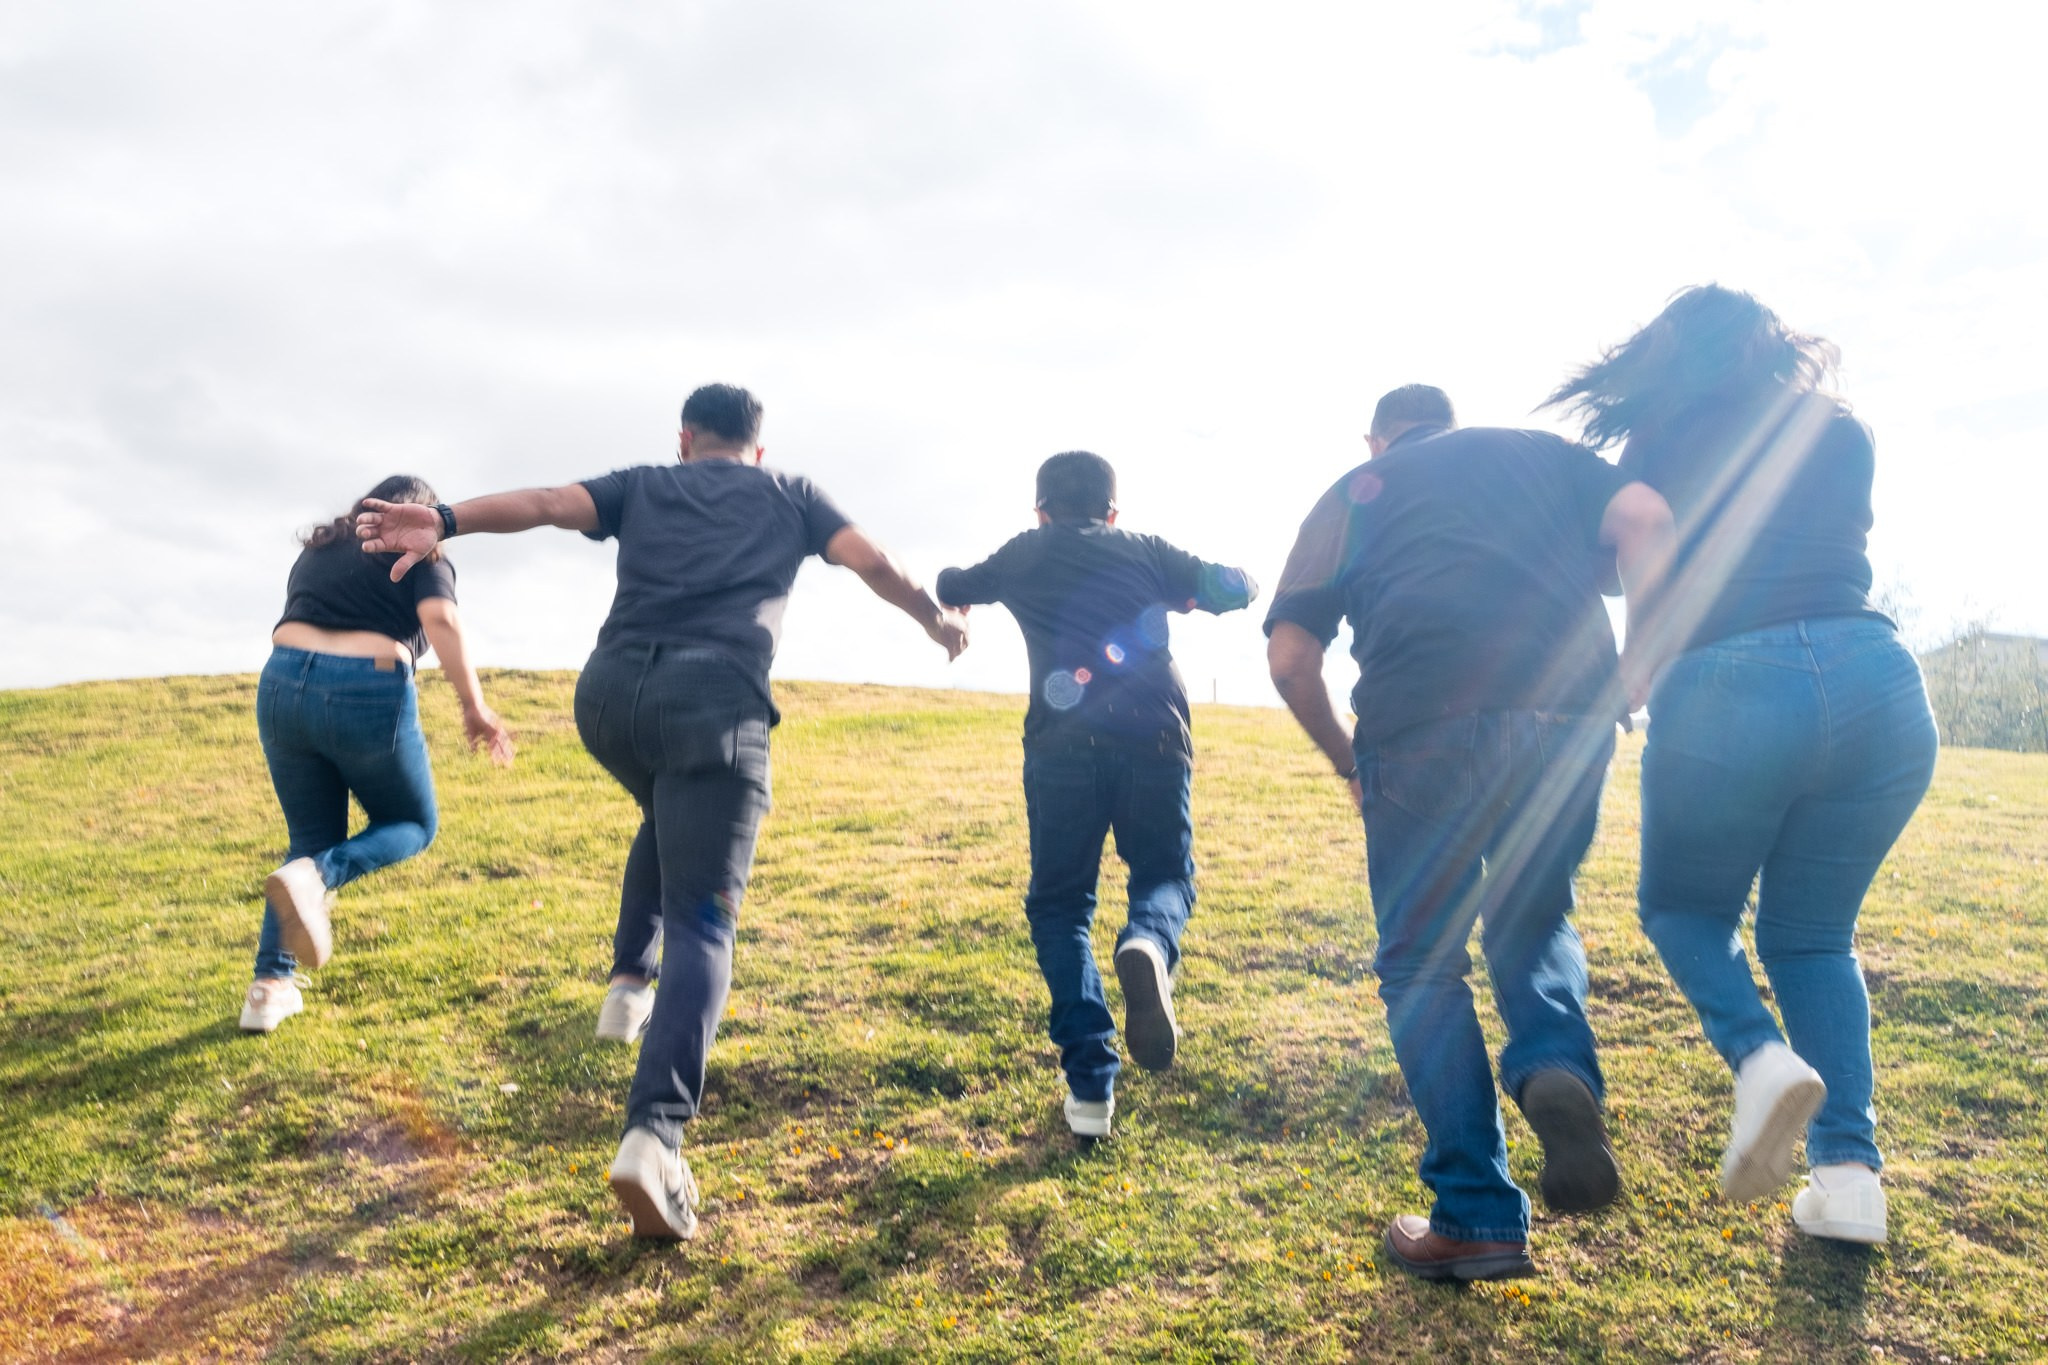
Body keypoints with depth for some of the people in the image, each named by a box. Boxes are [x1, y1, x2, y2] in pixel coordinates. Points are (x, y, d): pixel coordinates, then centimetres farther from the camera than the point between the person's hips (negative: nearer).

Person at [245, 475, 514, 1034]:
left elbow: (290, 625, 26)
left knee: (312, 838, 20)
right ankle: (314, 877, -11)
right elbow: (441, 620, -10)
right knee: (414, 824, 17)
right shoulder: (421, 557, 9)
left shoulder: (316, 548, 24)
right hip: (368, 694, -5)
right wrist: (475, 707, -11)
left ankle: (269, 985, 10)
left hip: (282, 685, 5)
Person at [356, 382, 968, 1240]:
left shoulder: (642, 487, 25)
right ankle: (654, 1137, -21)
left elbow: (548, 503, 8)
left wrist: (446, 523, -4)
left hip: (610, 693, 4)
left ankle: (629, 983, 29)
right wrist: (938, 621, 31)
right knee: (700, 923, -6)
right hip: (714, 701, -3)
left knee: (668, 820, 36)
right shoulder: (790, 495, 24)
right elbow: (875, 564, 15)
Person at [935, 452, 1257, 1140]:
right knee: (1166, 876, 19)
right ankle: (1148, 947, -18)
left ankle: (1090, 1083, 0)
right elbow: (1238, 587, 23)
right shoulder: (1145, 552, 19)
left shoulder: (1021, 556, 19)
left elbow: (949, 587, 37)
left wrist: (957, 585, 62)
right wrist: (1184, 594, 44)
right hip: (1155, 739, 1)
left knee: (1059, 905, 12)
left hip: (1063, 743, 0)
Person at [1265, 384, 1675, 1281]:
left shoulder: (1352, 493, 22)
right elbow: (1644, 518, 5)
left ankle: (1477, 1220, 9)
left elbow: (1289, 656, 9)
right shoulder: (1536, 450, 26)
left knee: (1423, 964, 12)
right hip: (1569, 716, 2)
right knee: (1533, 923, 25)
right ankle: (1557, 1067, -4)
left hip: (1422, 727, -2)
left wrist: (1346, 761, 22)